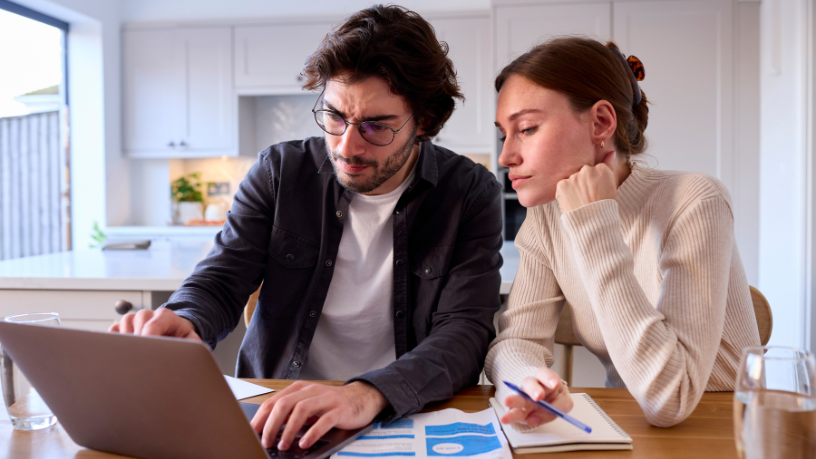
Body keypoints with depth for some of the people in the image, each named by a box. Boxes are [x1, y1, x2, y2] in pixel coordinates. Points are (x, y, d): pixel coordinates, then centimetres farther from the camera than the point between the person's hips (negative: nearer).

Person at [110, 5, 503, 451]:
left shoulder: (471, 194, -6)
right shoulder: (279, 171, 0)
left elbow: (466, 330, -15)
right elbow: (219, 282, 1)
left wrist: (369, 394, -33)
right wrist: (182, 324, -23)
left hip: (408, 415, -1)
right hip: (272, 413, 2)